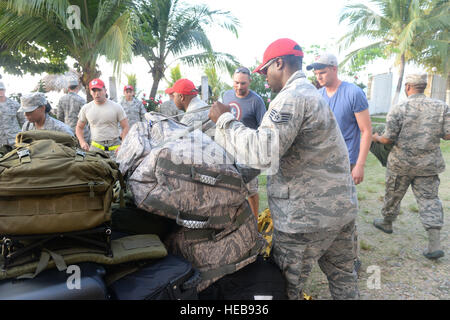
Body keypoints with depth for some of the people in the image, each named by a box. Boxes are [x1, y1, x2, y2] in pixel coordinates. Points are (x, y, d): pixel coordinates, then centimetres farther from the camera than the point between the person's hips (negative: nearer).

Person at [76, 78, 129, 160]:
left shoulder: (116, 107, 2)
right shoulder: (86, 108, 10)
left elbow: (126, 128, 1)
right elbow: (79, 127, 20)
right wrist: (82, 142, 2)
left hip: (114, 147, -2)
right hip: (95, 147, 2)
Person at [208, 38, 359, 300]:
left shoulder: (292, 97, -18)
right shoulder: (312, 92, 16)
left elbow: (263, 153, -30)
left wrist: (225, 120, -18)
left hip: (307, 215, -10)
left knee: (286, 288, 6)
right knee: (342, 274, 22)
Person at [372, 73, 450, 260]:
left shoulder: (398, 109, -12)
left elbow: (388, 139, -12)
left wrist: (377, 138, 9)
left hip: (401, 163, -2)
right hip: (428, 164, 3)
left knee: (393, 195, 16)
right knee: (429, 199, 6)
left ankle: (386, 223, 38)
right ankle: (435, 245, 2)